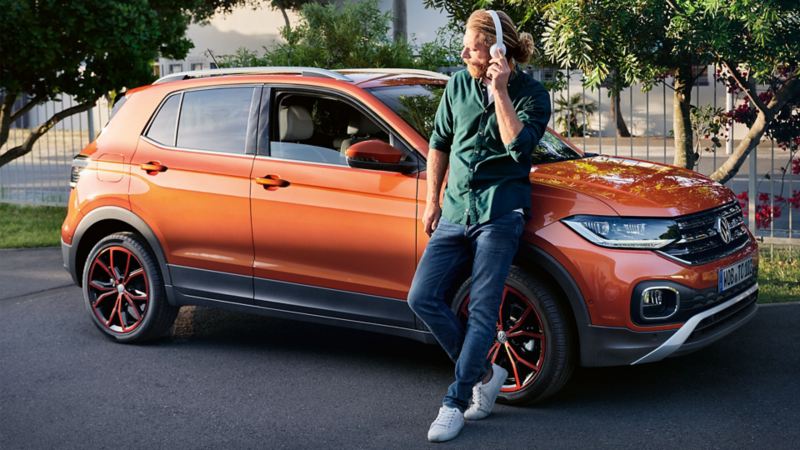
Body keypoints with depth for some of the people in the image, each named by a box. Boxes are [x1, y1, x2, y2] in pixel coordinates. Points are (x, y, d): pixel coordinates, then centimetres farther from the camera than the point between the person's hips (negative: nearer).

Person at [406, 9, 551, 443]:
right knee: (423, 298, -3)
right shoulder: (458, 84, 8)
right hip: (454, 211, 5)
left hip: (498, 212, -5)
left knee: (482, 310, -7)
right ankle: (485, 373, 12)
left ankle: (455, 402, 2)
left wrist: (499, 91, -18)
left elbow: (519, 147, -19)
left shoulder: (531, 94, -4)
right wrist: (432, 201, 14)